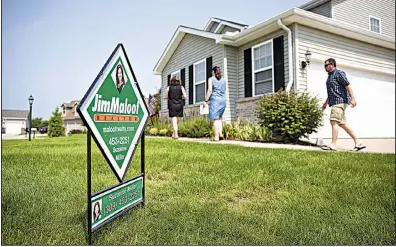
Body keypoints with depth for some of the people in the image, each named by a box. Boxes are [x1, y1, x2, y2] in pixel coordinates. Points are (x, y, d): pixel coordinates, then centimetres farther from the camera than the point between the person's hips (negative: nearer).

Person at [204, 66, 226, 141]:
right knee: (220, 118, 17)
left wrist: (206, 100, -6)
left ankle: (216, 137, -4)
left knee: (215, 119, -4)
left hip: (215, 100, -5)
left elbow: (210, 91, -9)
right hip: (223, 100, 5)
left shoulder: (211, 79, 1)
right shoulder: (224, 80, 15)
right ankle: (220, 133, 7)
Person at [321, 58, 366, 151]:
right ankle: (358, 143, 14)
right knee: (342, 124, 9)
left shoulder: (339, 73, -5)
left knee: (334, 121, -15)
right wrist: (326, 102, 29)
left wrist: (353, 98, -22)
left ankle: (333, 145, -16)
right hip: (335, 102, 10)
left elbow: (347, 85, -14)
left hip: (340, 101, -10)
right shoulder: (330, 76, 23)